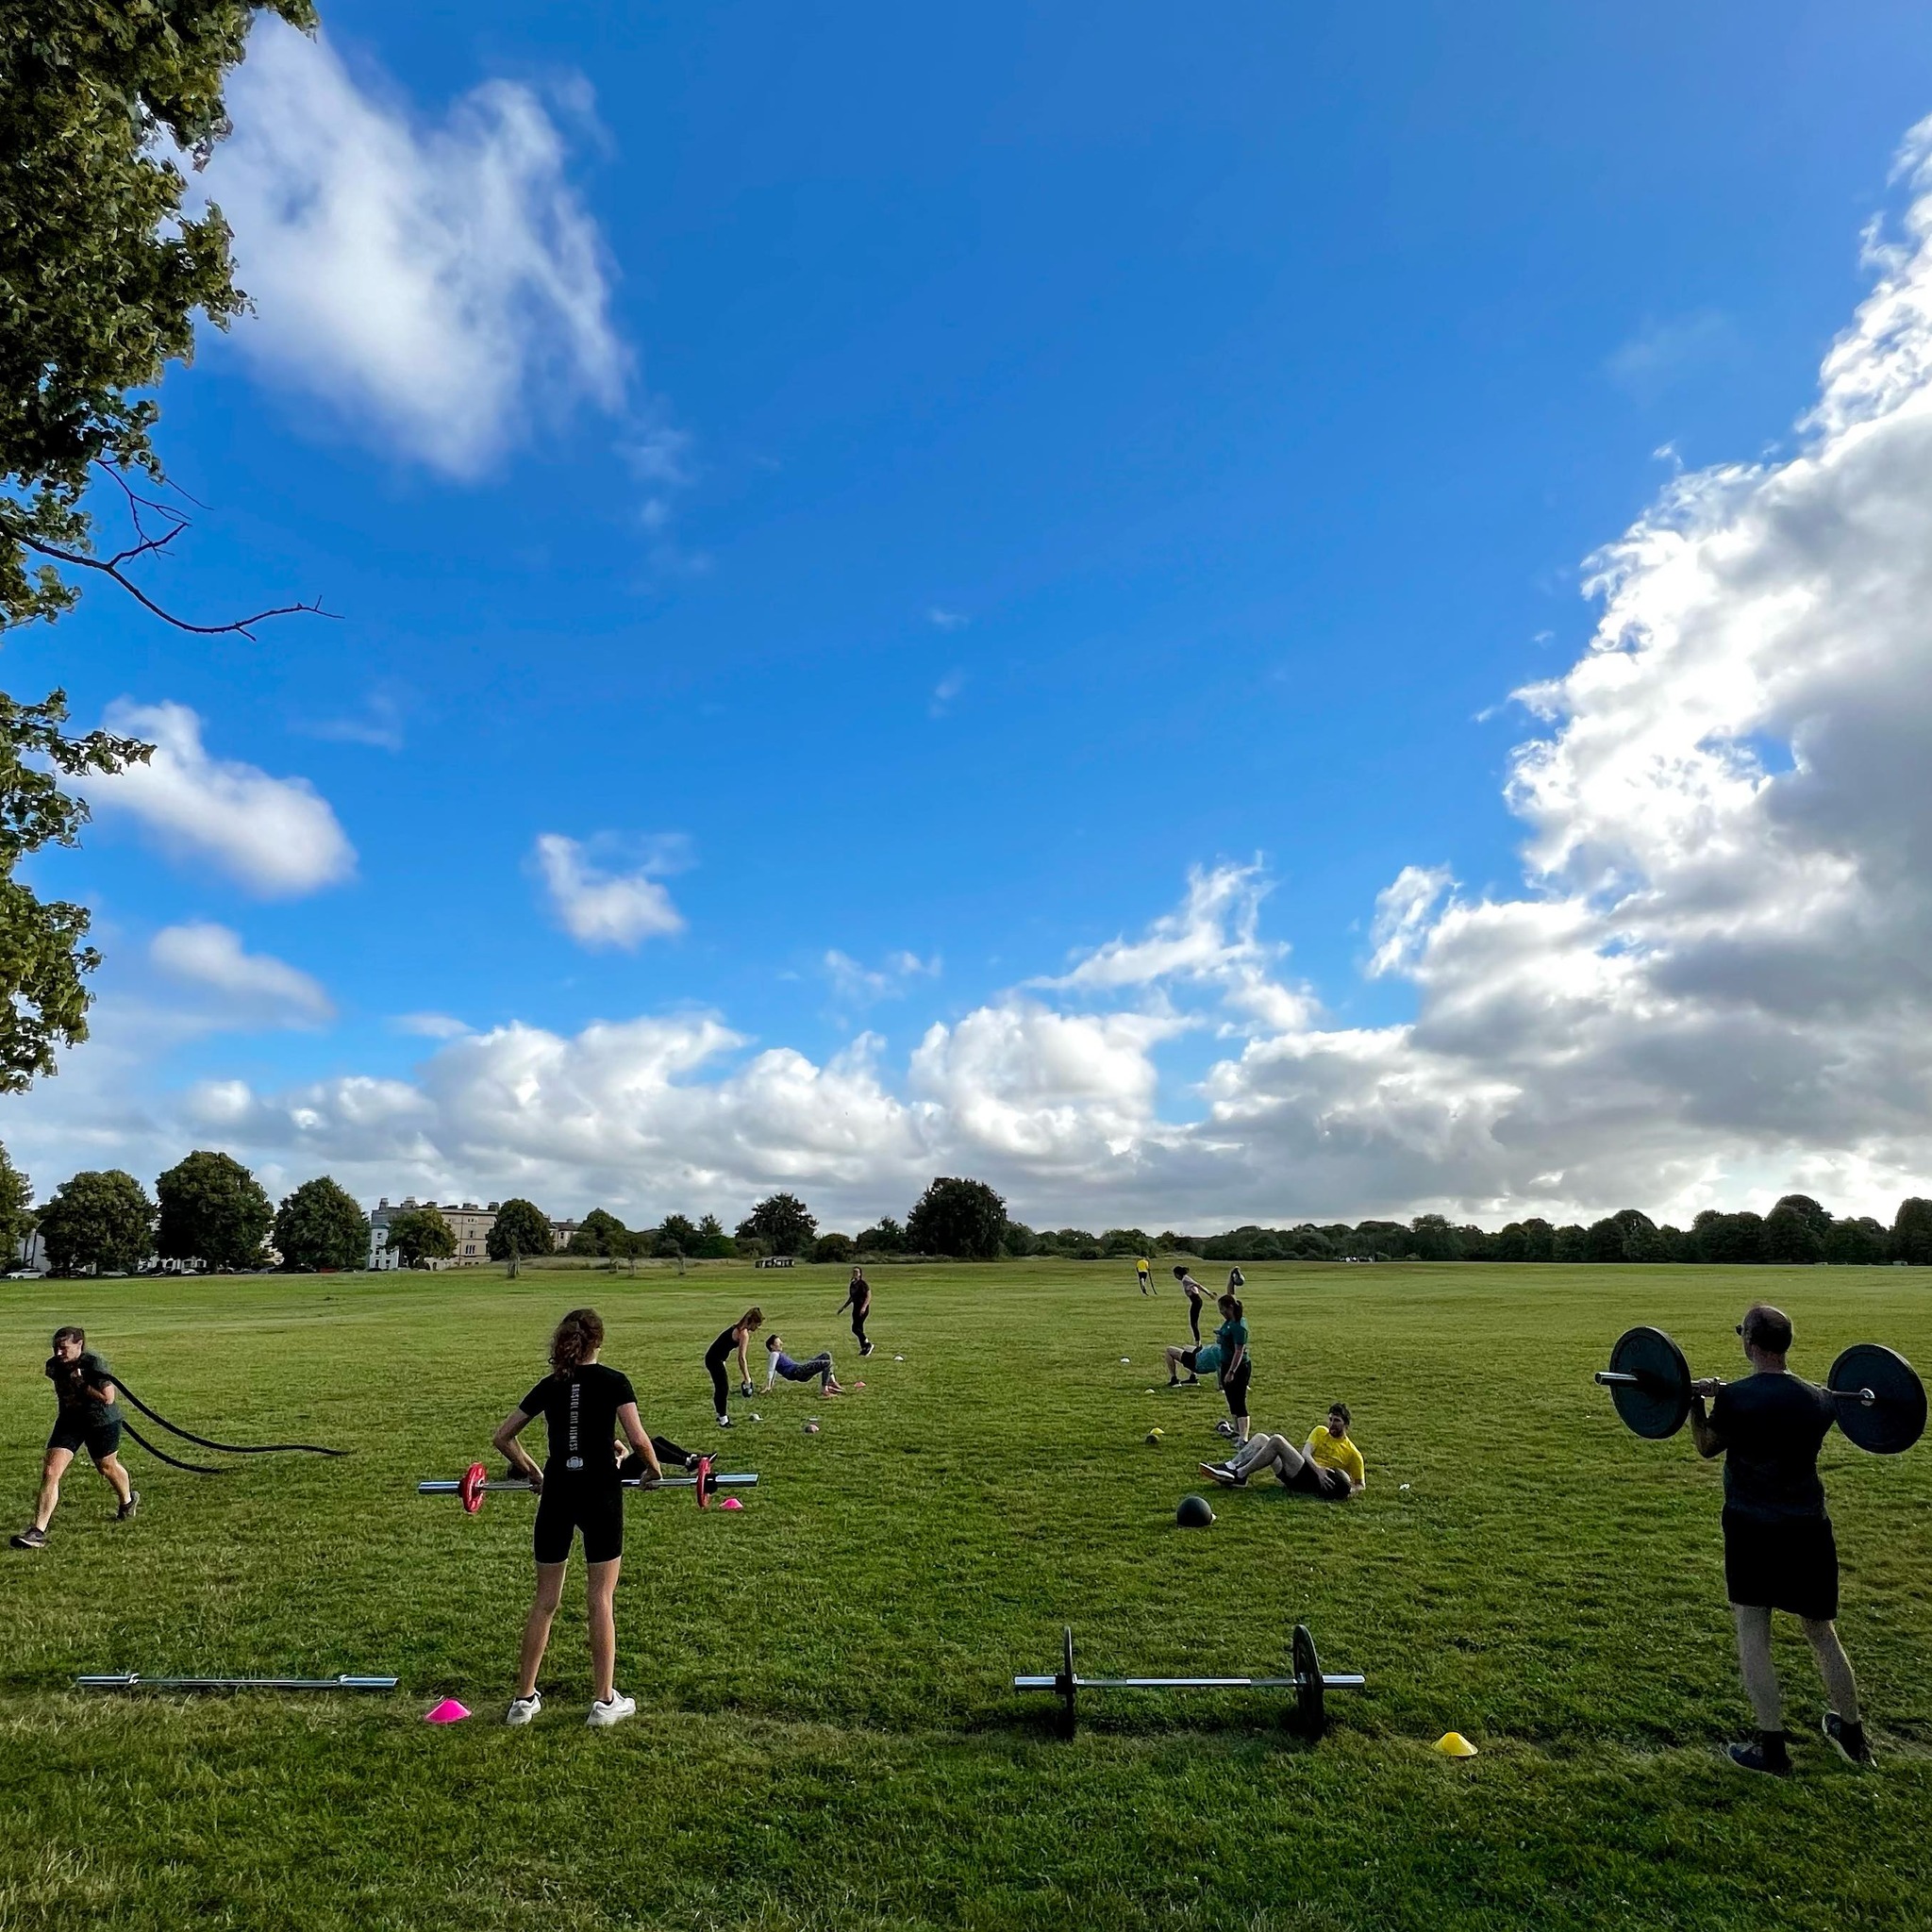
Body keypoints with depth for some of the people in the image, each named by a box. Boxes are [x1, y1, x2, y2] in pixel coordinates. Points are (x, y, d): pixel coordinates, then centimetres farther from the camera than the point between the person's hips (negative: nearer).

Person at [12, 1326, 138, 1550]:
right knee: (50, 1471, -11)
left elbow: (108, 1398, -30)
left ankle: (128, 1500, 47)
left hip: (102, 1423, -5)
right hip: (69, 1421, 5)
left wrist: (81, 1384, -29)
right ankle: (38, 1531, -6)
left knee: (106, 1466, 17)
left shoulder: (94, 1364, -26)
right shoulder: (54, 1365, -8)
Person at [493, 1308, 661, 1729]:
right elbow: (638, 1440, -14)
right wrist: (654, 1469, 4)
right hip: (600, 1491, -3)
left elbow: (503, 1438, 11)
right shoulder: (614, 1382, -4)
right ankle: (604, 1701, 11)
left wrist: (531, 1472, 23)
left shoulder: (549, 1386, 7)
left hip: (556, 1492, 3)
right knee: (602, 1599, 5)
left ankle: (524, 1698, 21)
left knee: (545, 1600, 15)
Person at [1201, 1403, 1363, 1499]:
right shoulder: (1320, 1431, 14)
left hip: (1310, 1481, -6)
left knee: (1277, 1440, -25)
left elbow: (1361, 1484, 8)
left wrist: (1351, 1491, -15)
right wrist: (1319, 1470, -19)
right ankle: (1230, 1467, -23)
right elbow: (1305, 1453, 0)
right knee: (1261, 1439, -7)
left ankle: (1239, 1476, -24)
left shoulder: (1353, 1453, 3)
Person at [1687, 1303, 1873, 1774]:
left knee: (1752, 1634, 4)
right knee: (1821, 1632, 21)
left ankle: (1772, 1748, 4)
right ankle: (1852, 1736, 36)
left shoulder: (1734, 1397, -15)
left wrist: (1695, 1403, 3)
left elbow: (1708, 1448, 0)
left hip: (1754, 1528, -5)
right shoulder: (1817, 1400, -1)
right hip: (1809, 1528, 5)